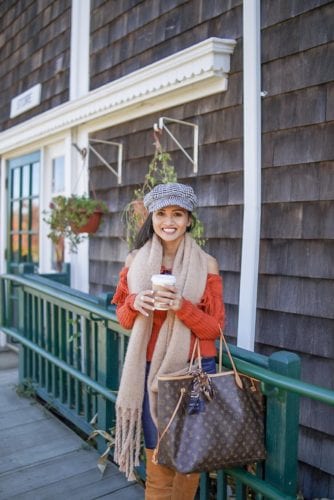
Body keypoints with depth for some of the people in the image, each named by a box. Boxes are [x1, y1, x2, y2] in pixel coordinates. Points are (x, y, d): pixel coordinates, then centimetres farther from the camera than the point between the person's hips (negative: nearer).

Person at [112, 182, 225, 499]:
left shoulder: (206, 265, -6)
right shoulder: (135, 261, 0)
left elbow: (214, 328, -5)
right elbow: (124, 320, 6)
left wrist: (182, 307, -23)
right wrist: (134, 303, -16)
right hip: (149, 369, 1)